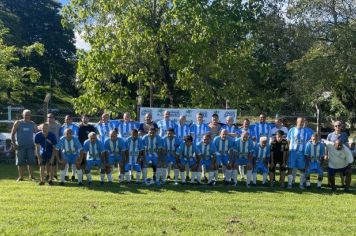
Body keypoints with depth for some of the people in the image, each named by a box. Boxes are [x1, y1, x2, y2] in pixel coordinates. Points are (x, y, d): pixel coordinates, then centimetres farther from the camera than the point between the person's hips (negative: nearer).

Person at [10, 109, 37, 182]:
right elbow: (12, 133, 2)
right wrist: (14, 144, -7)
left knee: (31, 162, 0)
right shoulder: (18, 123, 2)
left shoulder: (33, 124, 6)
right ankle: (20, 177, 11)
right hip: (20, 146, -1)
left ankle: (31, 176, 9)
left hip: (30, 146, 1)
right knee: (20, 162, 1)